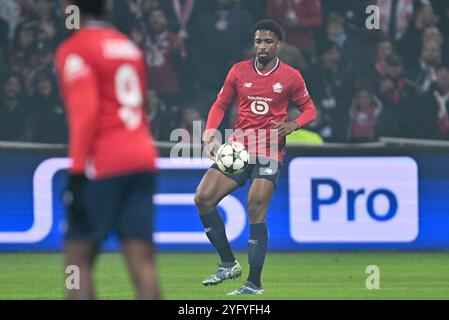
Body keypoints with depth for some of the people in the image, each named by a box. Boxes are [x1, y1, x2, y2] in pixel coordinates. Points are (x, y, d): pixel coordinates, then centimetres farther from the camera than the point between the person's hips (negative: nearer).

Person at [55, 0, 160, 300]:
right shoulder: (129, 47, 18)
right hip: (142, 158, 6)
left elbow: (85, 110, -15)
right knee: (142, 261, 0)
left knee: (78, 261, 1)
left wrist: (77, 171, -15)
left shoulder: (74, 50, -5)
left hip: (102, 164, -6)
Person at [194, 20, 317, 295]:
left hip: (270, 153, -4)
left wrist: (292, 125, -12)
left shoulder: (291, 77, 1)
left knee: (256, 210, -15)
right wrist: (210, 136, -2)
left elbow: (310, 110, 9)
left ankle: (254, 283, -9)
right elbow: (220, 105, 14)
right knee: (203, 198, -9)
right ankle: (228, 264, 5)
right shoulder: (239, 71, 8)